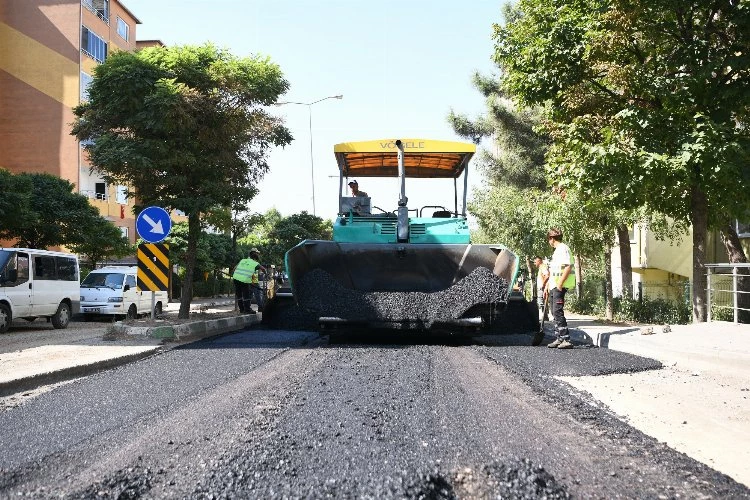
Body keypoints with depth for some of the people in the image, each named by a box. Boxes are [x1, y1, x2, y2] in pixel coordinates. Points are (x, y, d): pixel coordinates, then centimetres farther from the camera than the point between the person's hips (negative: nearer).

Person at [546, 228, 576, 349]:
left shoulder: (563, 248, -11)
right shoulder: (557, 250, 19)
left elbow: (568, 267, -21)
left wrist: (560, 284, -22)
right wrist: (548, 284, 24)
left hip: (560, 286, -11)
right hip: (554, 287, 11)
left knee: (558, 312, -14)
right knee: (555, 313, 14)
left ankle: (566, 340, -14)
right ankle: (559, 339, 20)